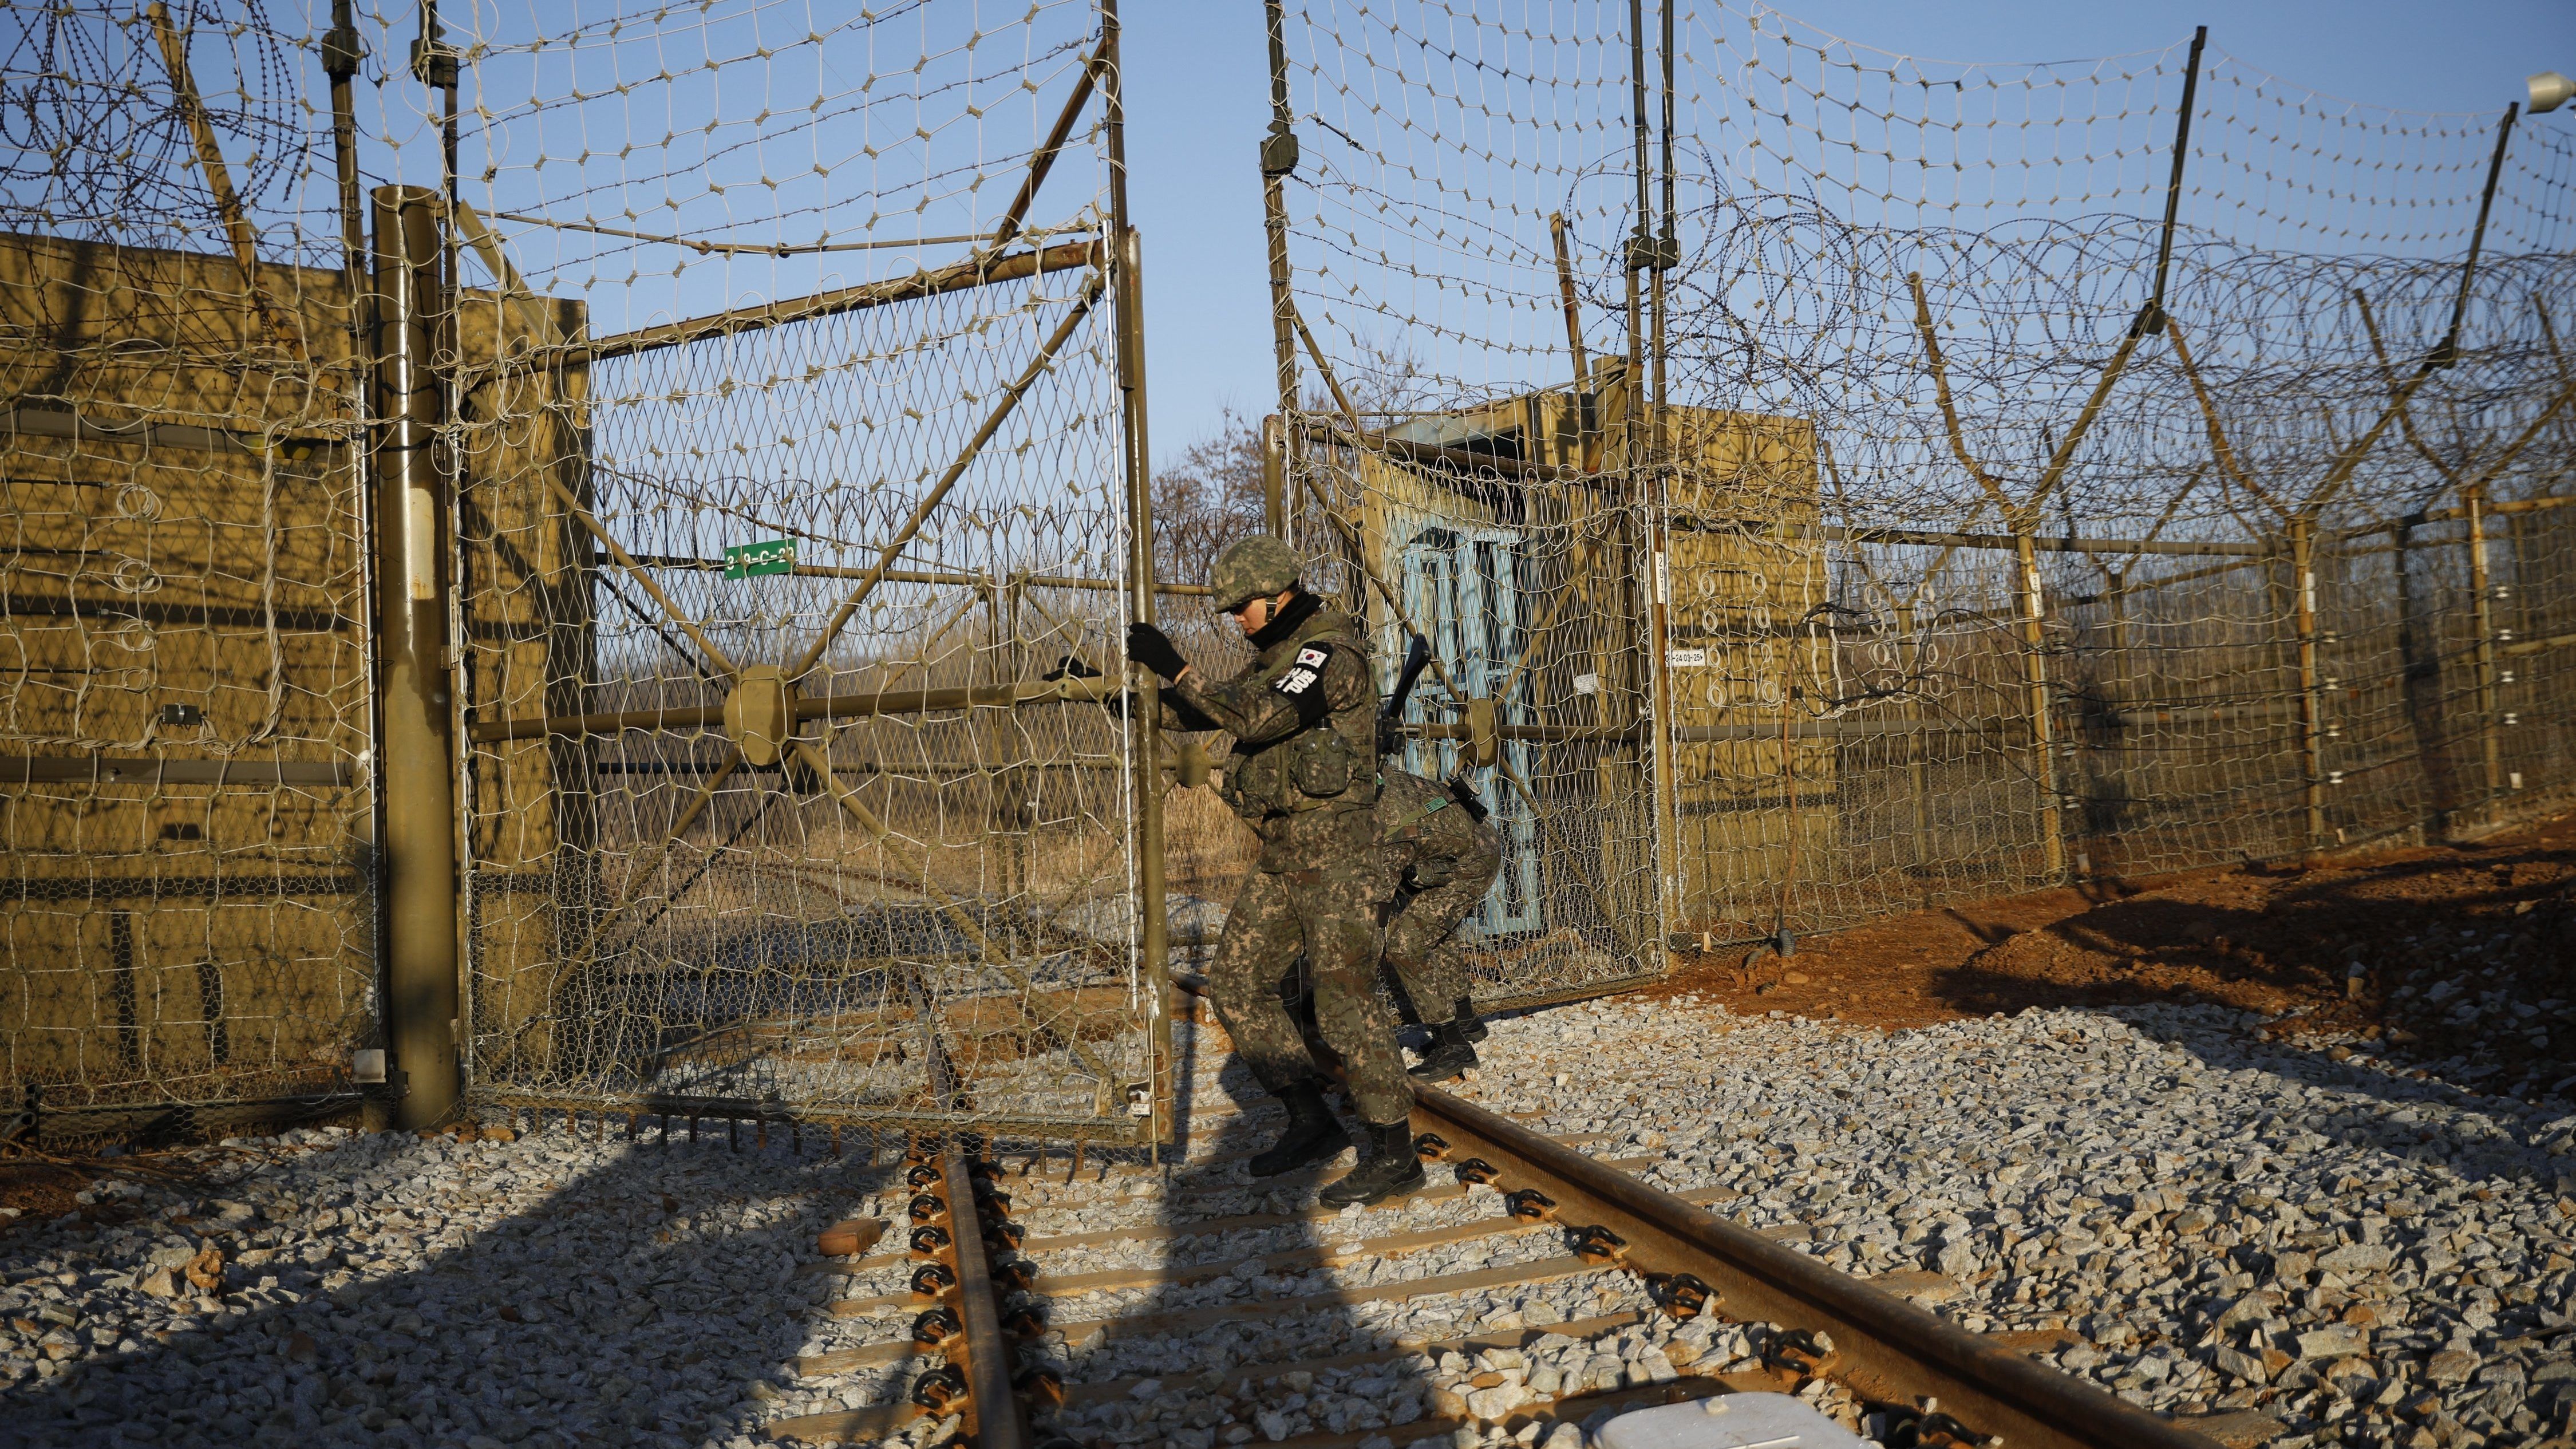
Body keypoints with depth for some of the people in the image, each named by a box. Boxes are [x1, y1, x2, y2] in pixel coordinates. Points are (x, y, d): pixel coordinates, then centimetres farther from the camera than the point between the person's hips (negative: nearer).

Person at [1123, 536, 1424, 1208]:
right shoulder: (1276, 656, 16)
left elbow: (1259, 720, -27)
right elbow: (1200, 712, 22)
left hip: (1333, 847, -10)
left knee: (1344, 998, -8)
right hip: (1284, 855, 10)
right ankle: (1312, 1121, 17)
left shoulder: (1331, 652, -15)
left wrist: (1175, 666, -26)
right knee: (1239, 983, 9)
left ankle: (1394, 1154, 1)